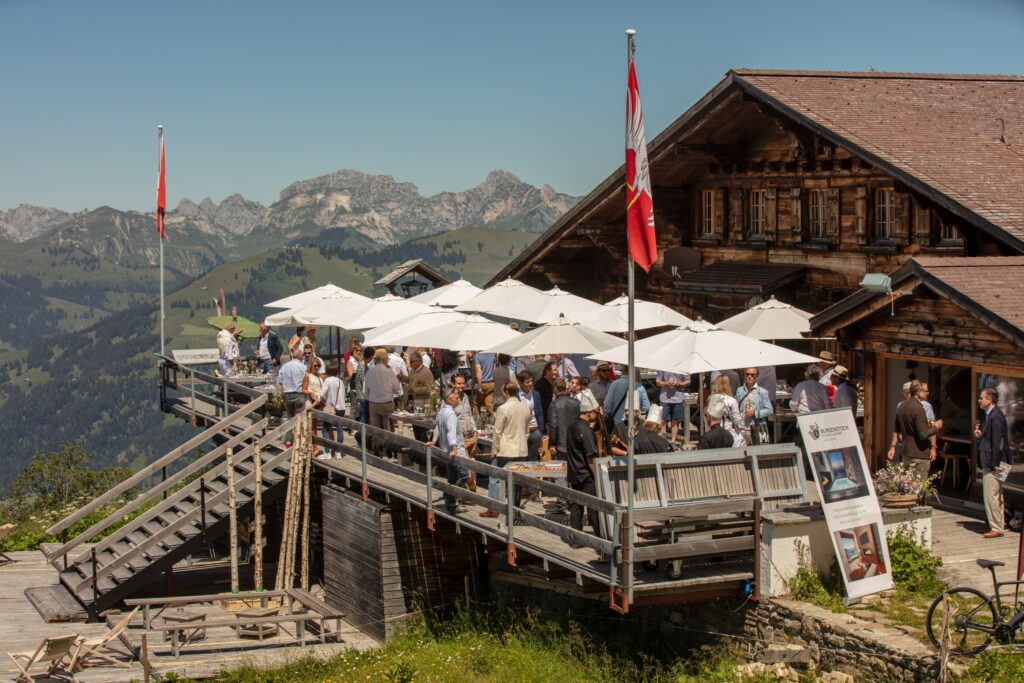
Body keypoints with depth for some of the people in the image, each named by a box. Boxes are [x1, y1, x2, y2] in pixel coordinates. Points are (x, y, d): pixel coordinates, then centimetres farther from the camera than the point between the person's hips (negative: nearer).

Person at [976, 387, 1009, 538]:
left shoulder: (996, 417, -17)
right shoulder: (989, 415, 14)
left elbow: (997, 442, -20)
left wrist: (994, 465, -21)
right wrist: (980, 436, 2)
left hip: (993, 464, -10)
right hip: (988, 464, 10)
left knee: (992, 496, -7)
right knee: (995, 497, 15)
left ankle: (996, 528, -1)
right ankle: (997, 526, 21)